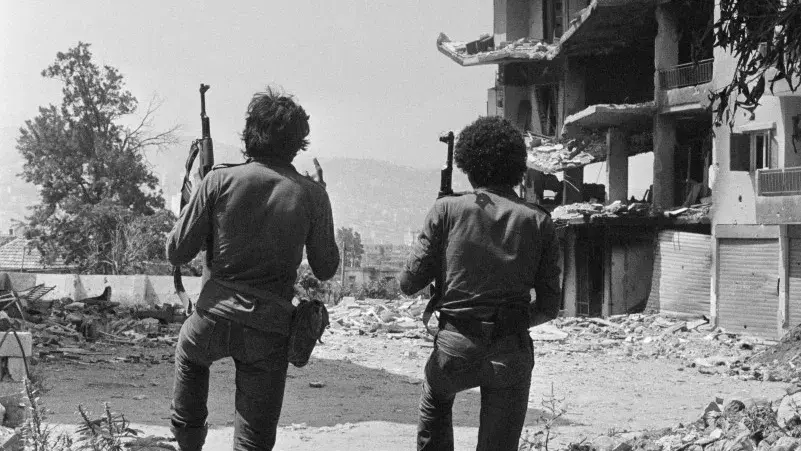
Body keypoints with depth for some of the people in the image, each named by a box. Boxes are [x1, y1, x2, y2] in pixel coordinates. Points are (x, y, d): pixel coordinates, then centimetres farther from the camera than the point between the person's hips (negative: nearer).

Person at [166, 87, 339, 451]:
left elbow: (176, 253, -3)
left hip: (215, 320, 1)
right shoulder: (311, 194, -5)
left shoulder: (220, 181, -7)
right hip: (270, 332, -1)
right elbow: (326, 270, 5)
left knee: (189, 352, 37)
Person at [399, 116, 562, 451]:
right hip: (512, 353, 0)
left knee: (434, 406, 33)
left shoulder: (447, 210, -4)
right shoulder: (538, 221, 0)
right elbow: (550, 306, 2)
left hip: (455, 347, 0)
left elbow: (409, 284, -1)